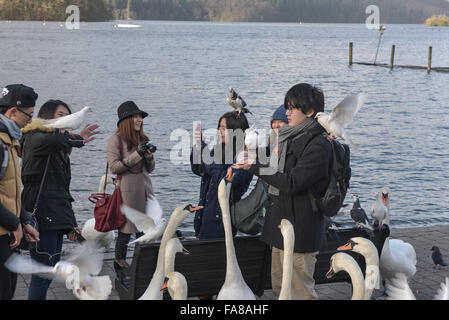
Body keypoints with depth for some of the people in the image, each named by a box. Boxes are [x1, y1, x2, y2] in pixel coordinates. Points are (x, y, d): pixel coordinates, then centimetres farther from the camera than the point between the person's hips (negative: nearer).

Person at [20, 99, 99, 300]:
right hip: (42, 214, -9)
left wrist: (70, 223, 18)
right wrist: (78, 139, -12)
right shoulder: (34, 138, -4)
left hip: (55, 216, 9)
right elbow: (51, 140, -31)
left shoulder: (60, 149, 22)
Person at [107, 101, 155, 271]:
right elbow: (114, 167, -13)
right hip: (127, 190, -6)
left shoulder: (142, 139, 16)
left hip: (145, 187, 6)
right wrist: (137, 154, -15)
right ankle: (120, 263, 7)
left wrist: (149, 156, -3)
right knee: (126, 229, -4)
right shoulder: (116, 140, -4)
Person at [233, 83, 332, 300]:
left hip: (300, 231, -10)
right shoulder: (292, 138, 14)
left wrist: (255, 168, -18)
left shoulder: (318, 146, -17)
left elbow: (292, 183, -23)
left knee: (300, 293, -2)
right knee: (279, 290, 18)